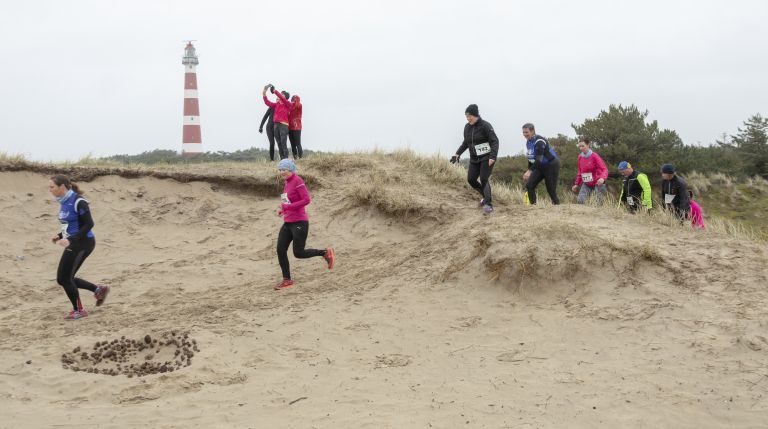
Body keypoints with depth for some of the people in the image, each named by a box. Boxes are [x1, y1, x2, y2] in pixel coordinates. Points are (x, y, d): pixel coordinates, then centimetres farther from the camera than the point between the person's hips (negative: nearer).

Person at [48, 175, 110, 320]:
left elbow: (88, 224, -20)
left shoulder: (78, 202, -18)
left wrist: (70, 240, -26)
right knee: (64, 278, 10)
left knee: (64, 278, -4)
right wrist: (60, 235, 4)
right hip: (73, 244, 9)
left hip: (83, 243, -9)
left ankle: (78, 310, 13)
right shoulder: (64, 202, 9)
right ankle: (99, 290, 22)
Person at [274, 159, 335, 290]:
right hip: (288, 223, 8)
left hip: (299, 223, -8)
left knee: (299, 253, -5)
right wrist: (282, 210, 10)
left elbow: (307, 200, -19)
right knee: (280, 250, 1)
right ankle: (287, 280, 11)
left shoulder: (297, 181, -14)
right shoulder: (288, 182, 12)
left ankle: (326, 252, 14)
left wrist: (287, 207, -20)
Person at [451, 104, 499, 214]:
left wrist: (493, 157, -27)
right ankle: (486, 196, 25)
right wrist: (458, 153, 7)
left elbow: (495, 141, -16)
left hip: (486, 158, -7)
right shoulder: (467, 127, 5)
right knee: (471, 179, 3)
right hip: (474, 159, 7)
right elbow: (466, 142, 19)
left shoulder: (485, 126, -14)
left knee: (484, 180, -16)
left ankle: (488, 204, -14)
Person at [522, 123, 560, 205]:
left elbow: (539, 159, -32)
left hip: (551, 166, -8)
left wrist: (529, 171, -40)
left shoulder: (539, 141, -23)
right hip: (540, 167, 8)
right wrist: (529, 172, 13)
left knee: (551, 189, -5)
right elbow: (531, 158, 14)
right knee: (529, 185, -8)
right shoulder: (528, 142, 4)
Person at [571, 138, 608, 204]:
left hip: (597, 183, -5)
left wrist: (602, 178, -42)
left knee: (600, 202, -10)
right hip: (586, 184, 5)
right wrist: (577, 184, 13)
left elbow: (604, 169, -21)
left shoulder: (594, 156, -16)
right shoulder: (580, 157, 1)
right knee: (579, 200, -12)